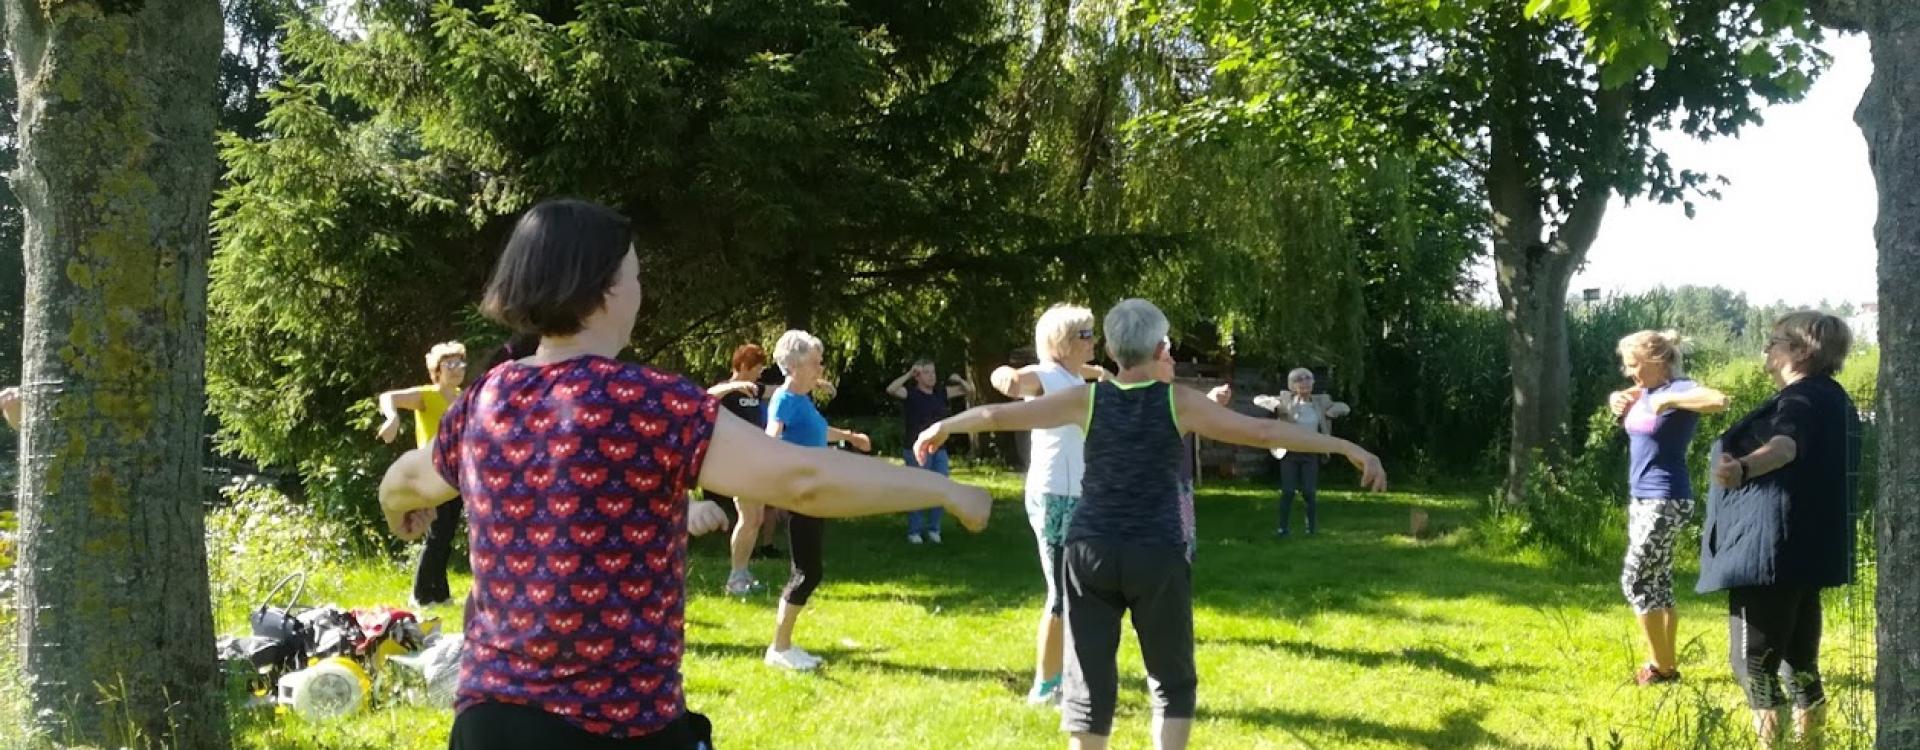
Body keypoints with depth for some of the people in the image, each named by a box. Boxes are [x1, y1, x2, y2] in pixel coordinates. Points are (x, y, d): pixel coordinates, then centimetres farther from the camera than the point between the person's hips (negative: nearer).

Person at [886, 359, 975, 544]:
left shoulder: (941, 393, 9)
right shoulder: (910, 393, -5)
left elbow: (969, 390, 14)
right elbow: (891, 389, -24)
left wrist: (959, 380, -6)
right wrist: (909, 374, -27)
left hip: (939, 450, 5)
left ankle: (933, 529, 16)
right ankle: (914, 532, 2)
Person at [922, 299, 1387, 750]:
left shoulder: (1088, 399, 1)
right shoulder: (1179, 402, -4)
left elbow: (999, 414, 6)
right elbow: (1264, 431, -8)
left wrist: (942, 427, 23)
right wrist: (1347, 448, -5)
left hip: (1091, 551, 2)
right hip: (1157, 554, -2)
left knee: (1089, 684, 6)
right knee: (1172, 682, 13)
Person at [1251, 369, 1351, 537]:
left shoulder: (1320, 401, 2)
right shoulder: (1287, 400, -4)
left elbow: (1345, 408, 8)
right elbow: (1258, 400, -3)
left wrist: (1329, 414, -9)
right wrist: (1277, 407, -19)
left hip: (1310, 455, 1)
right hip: (1290, 453, -1)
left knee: (1309, 493, -3)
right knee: (1287, 492, -4)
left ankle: (1312, 527, 11)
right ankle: (1283, 528, 3)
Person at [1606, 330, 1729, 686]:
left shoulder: (1678, 389, -16)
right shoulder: (1645, 392, 9)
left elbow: (1720, 401, -36)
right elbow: (1621, 399, 31)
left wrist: (1669, 401, -30)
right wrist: (1618, 399, 8)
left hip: (1665, 501, -9)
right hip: (1641, 498, 9)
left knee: (1635, 580, -8)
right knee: (1657, 582, 12)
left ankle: (1662, 666, 0)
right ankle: (1667, 663, 17)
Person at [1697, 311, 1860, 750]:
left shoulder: (1803, 397, -15)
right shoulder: (1830, 398, 17)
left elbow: (1785, 445, -38)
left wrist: (1743, 468, -58)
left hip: (1771, 549, -10)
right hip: (1804, 550, 10)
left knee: (1755, 662, -8)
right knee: (1798, 660, 14)